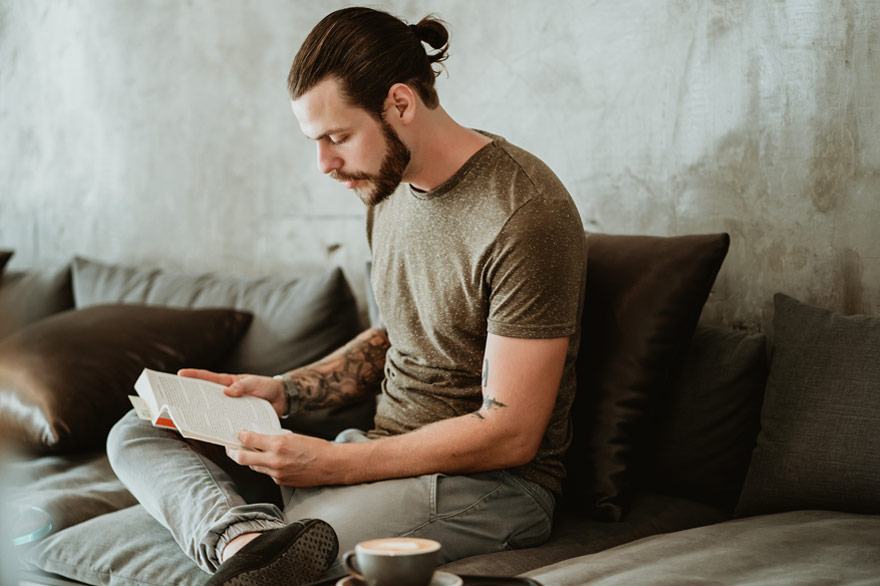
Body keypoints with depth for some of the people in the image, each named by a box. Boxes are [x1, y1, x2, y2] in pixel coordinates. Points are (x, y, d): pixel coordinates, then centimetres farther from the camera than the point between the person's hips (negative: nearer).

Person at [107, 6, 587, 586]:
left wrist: (329, 463, -22)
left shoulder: (524, 212, -20)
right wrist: (282, 391, 7)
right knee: (137, 433, -4)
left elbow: (510, 434, -20)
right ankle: (244, 532, -30)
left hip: (492, 480, -10)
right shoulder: (389, 186, 8)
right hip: (388, 450, 10)